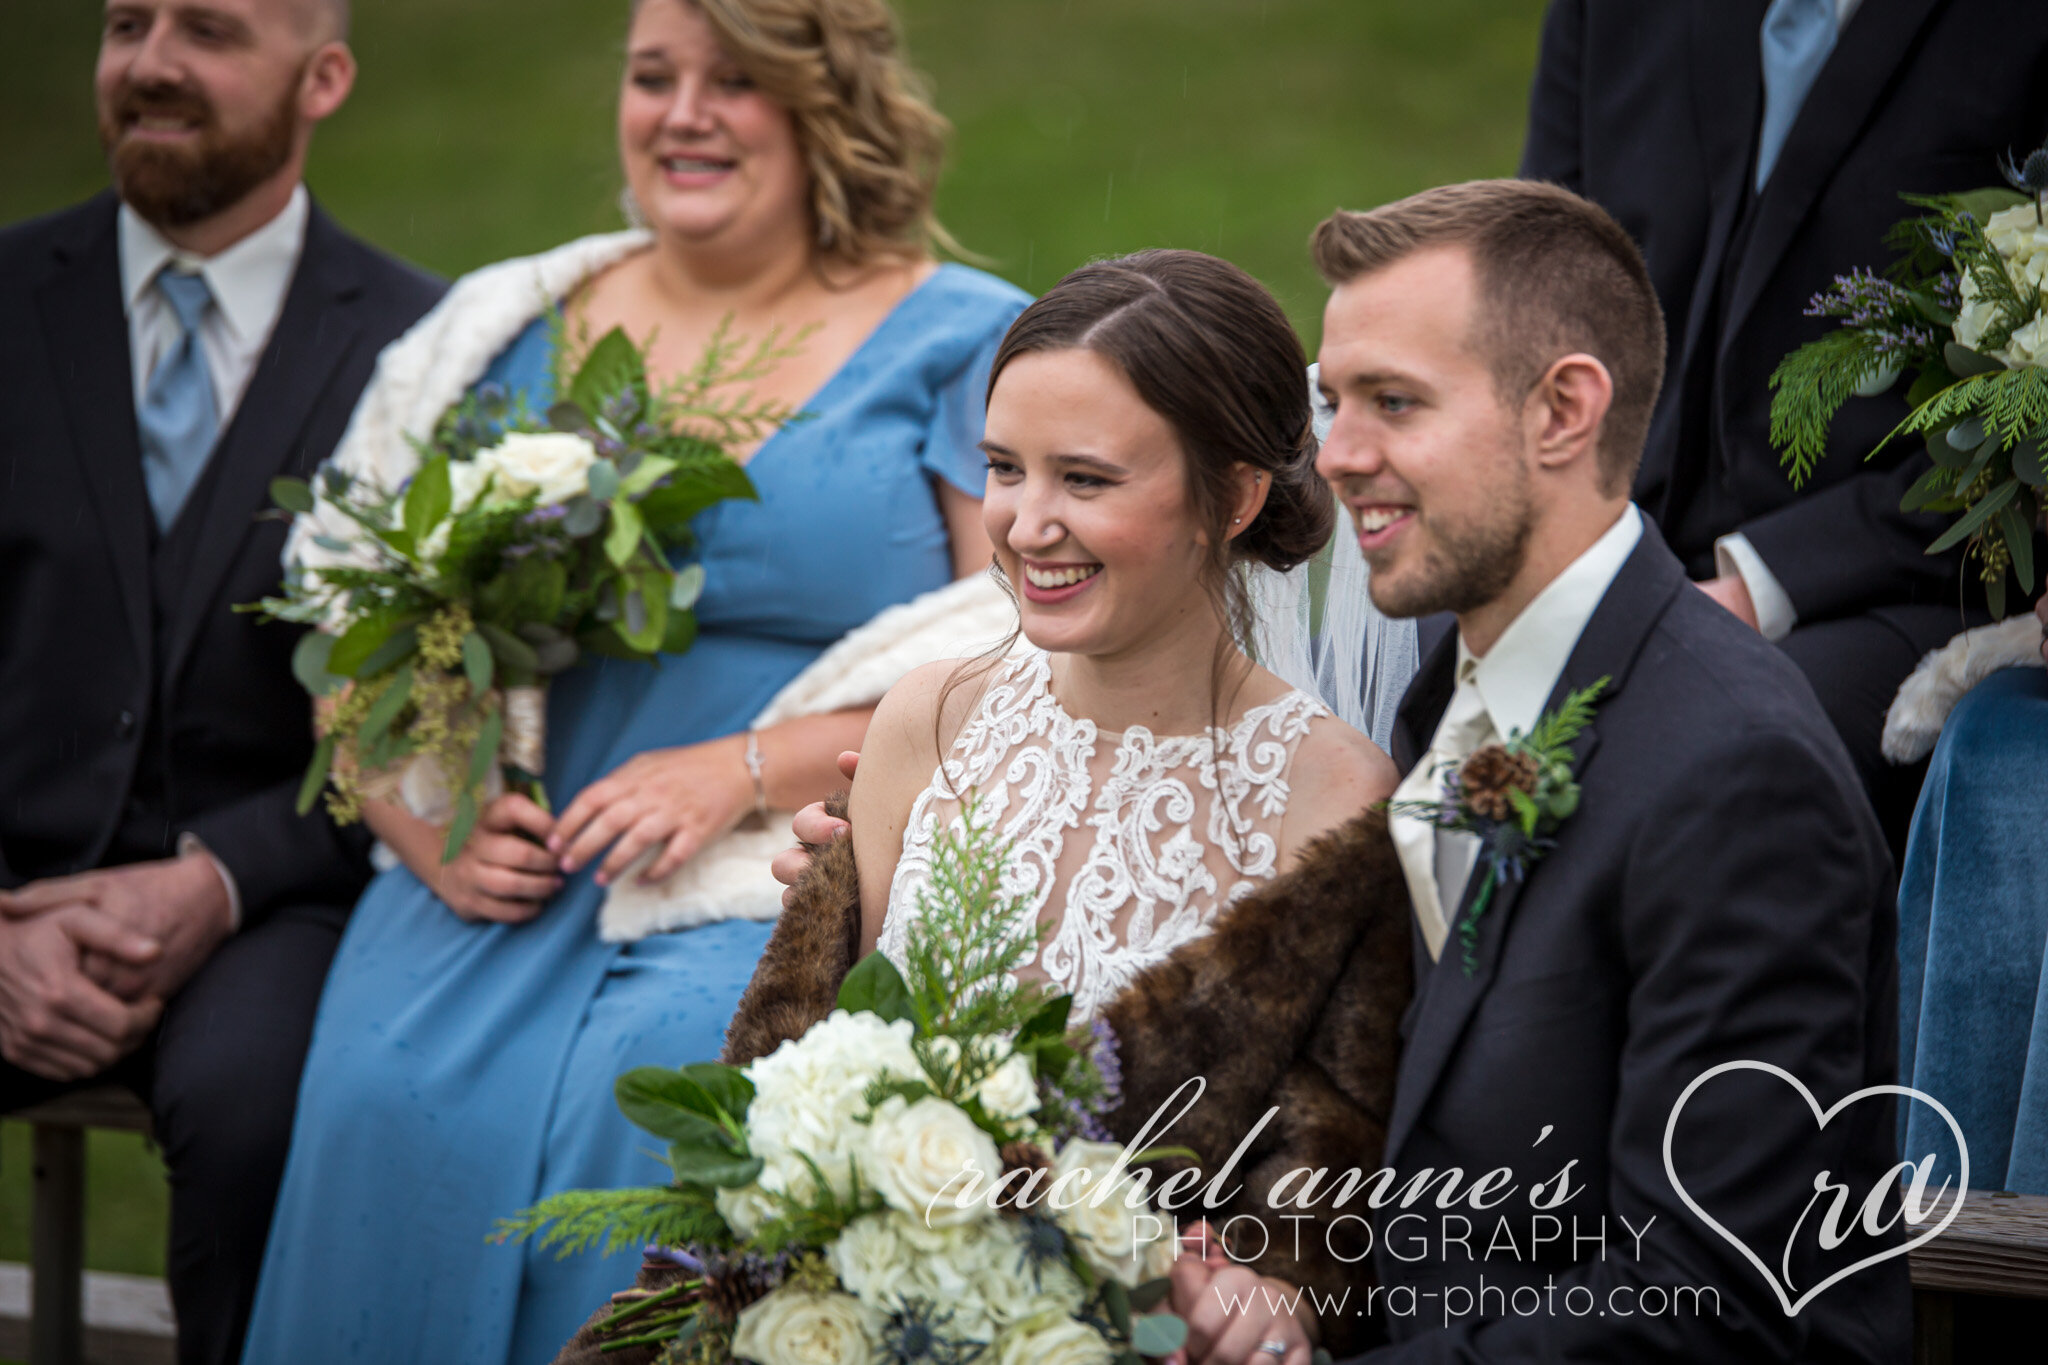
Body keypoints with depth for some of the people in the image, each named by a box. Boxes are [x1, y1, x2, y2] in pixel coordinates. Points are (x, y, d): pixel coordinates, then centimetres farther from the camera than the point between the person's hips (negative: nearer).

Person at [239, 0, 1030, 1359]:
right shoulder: (516, 331, 17)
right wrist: (429, 827, -5)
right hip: (511, 883, 3)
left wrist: (749, 767, -15)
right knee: (398, 1098, -26)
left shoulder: (963, 345, 5)